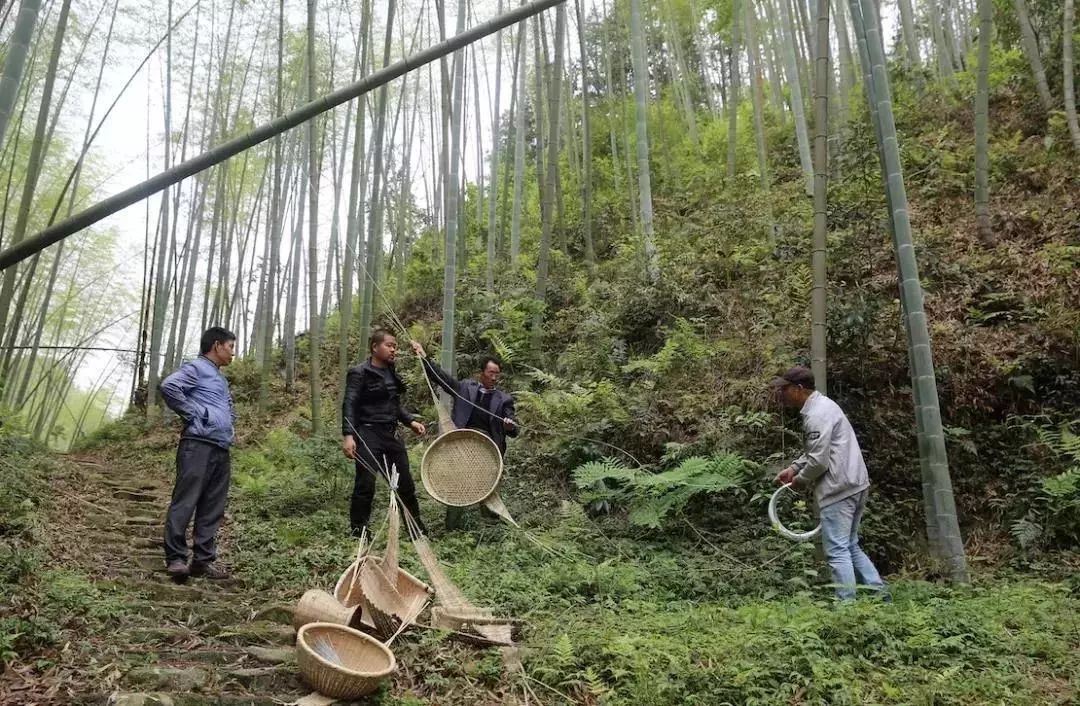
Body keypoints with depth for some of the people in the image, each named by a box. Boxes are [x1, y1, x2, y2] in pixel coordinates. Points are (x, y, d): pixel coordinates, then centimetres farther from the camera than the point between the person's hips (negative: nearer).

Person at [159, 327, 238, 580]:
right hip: (199, 444, -9)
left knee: (213, 509, 6)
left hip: (221, 448, 9)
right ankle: (175, 558, -6)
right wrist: (193, 415, -12)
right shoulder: (196, 367, 1)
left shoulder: (221, 378, 28)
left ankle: (204, 560, 9)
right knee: (185, 502, -8)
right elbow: (168, 386, -17)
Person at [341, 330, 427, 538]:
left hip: (391, 435, 7)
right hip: (368, 435, -7)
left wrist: (410, 421, 8)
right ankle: (359, 533, 5)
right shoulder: (360, 373, -7)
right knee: (366, 485, -8)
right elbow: (349, 405, -14)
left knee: (405, 484, 11)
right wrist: (348, 435, -25)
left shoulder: (392, 373, 14)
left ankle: (418, 531, 23)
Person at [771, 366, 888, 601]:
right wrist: (794, 468, 15)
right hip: (854, 484, 10)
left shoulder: (816, 416, -18)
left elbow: (818, 461, -21)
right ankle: (879, 592, 18)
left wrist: (800, 480, -4)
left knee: (837, 551, -4)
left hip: (838, 490, -10)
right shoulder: (822, 405, 15)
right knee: (851, 546, 18)